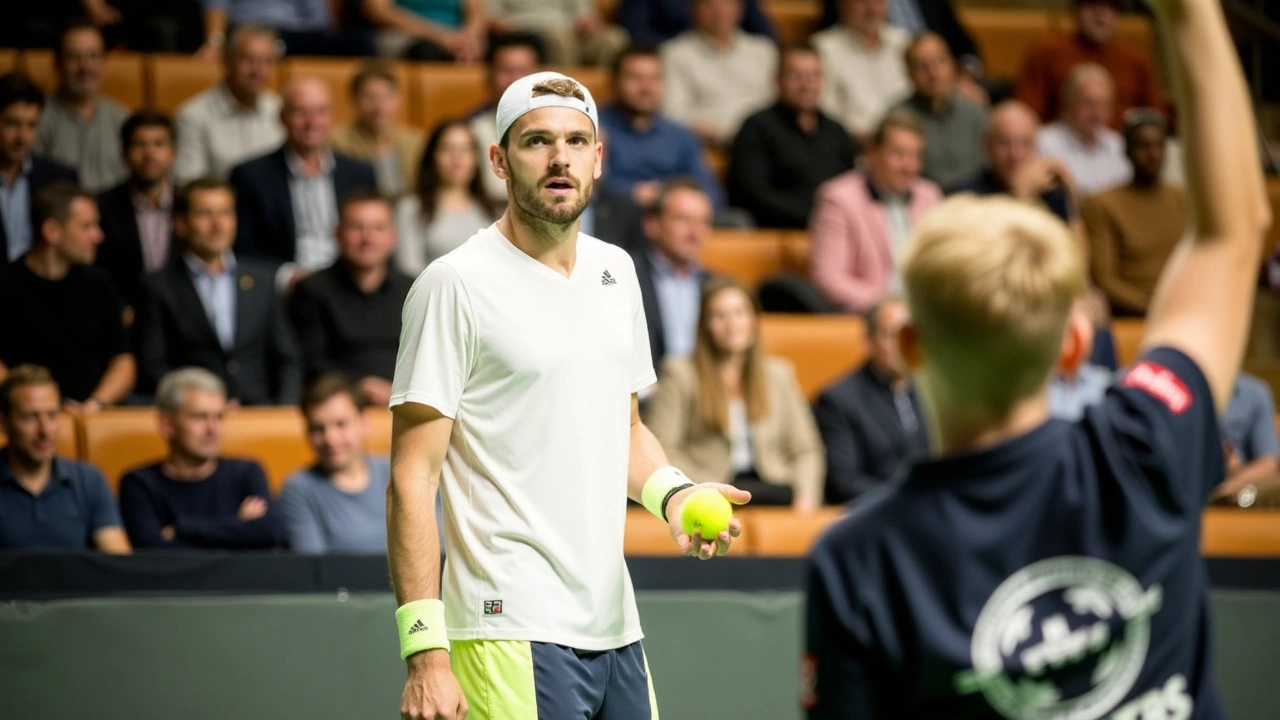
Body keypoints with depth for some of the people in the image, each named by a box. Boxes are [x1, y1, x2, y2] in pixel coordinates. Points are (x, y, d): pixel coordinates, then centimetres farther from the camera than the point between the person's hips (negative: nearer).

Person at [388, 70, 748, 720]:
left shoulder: (616, 271, 13)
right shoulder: (455, 284, -8)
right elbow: (413, 479, -11)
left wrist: (673, 494, 4)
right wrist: (424, 649, -18)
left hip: (615, 629, 7)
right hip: (514, 635, -7)